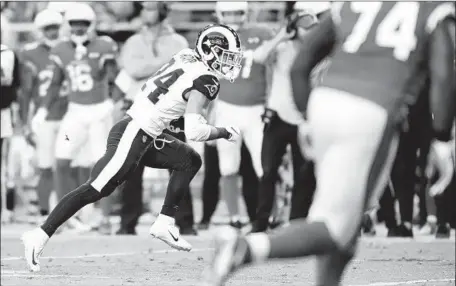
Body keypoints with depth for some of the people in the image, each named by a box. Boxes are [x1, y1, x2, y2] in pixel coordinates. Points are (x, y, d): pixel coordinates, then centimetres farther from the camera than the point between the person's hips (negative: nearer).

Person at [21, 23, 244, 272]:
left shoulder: (186, 57, 9)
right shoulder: (205, 81, -15)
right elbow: (193, 132, -21)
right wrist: (224, 133, -6)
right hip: (132, 134, -10)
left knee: (189, 161, 16)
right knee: (96, 189, -11)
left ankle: (165, 224, 13)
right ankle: (40, 235, -13)